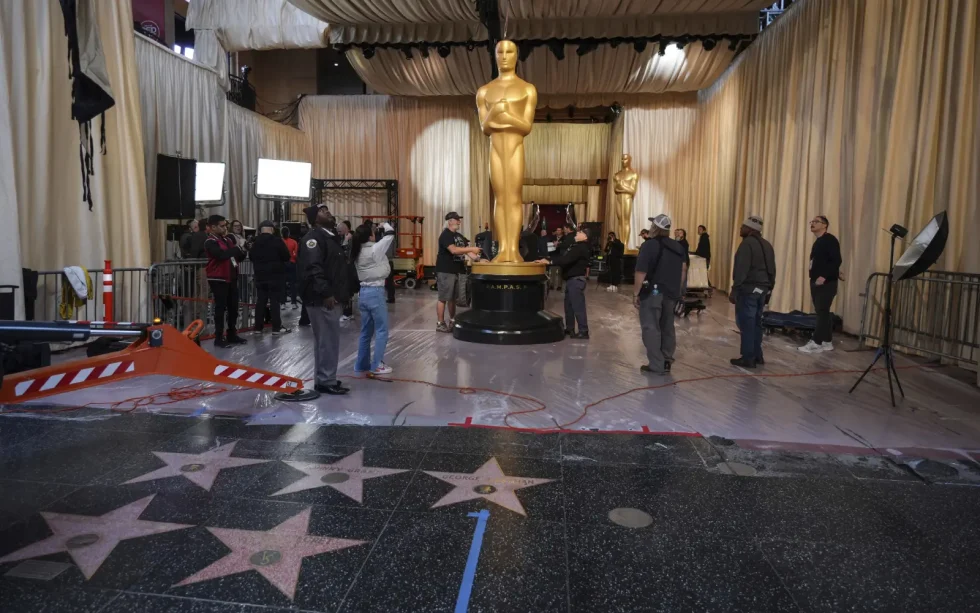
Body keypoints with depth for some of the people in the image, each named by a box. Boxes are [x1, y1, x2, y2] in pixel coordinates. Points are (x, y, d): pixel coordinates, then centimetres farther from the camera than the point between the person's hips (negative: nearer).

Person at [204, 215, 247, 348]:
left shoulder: (228, 240, 15)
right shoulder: (210, 242, -10)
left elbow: (239, 257, 17)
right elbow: (222, 254, -28)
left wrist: (242, 251, -5)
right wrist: (237, 248, -16)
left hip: (231, 278, 8)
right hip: (218, 279, -8)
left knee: (233, 307, 11)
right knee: (220, 308, -6)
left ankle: (232, 335, 21)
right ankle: (219, 338, -1)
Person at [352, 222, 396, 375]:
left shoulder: (357, 252, 5)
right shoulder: (375, 249, -13)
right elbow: (390, 234, -5)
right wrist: (385, 225, 13)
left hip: (363, 292, 7)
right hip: (375, 292, -7)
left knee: (366, 331, 15)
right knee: (381, 330, 3)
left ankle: (362, 364, 21)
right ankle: (377, 365, 4)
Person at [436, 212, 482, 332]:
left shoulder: (459, 236, 16)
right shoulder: (445, 235, -12)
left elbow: (465, 250, 16)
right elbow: (453, 250, -25)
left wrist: (477, 257, 0)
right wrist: (471, 249, -25)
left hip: (457, 271, 8)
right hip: (445, 271, -8)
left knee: (453, 298, 13)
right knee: (443, 298, -4)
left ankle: (452, 321, 22)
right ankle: (440, 323, 1)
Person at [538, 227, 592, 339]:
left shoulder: (581, 248, -17)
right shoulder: (576, 246, 18)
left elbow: (566, 259, -28)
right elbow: (563, 257, 15)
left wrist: (549, 262, -28)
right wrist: (549, 260, 4)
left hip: (577, 279, -11)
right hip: (571, 279, 11)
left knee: (578, 306, -10)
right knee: (569, 305, 15)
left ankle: (583, 331, -7)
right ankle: (569, 328, 24)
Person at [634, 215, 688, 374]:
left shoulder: (650, 245, -12)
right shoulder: (678, 247, 10)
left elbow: (641, 272, -18)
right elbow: (683, 270, 12)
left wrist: (636, 293, -11)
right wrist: (676, 289, 18)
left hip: (652, 292, -7)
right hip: (671, 293, 7)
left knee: (651, 328, -2)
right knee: (667, 327, 15)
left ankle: (656, 365, -3)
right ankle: (666, 362, 21)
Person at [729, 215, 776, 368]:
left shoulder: (747, 243, -12)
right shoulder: (767, 245, 15)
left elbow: (741, 269, -20)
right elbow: (772, 270, 17)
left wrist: (735, 289, -19)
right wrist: (769, 290, 21)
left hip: (748, 289, -9)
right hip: (762, 289, 9)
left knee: (746, 323, -4)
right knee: (756, 322, 15)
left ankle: (748, 358, -2)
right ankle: (757, 355, 20)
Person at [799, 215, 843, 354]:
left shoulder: (830, 240, -10)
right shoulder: (817, 242, 18)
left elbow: (836, 261, -18)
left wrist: (824, 276, -23)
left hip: (826, 283, -9)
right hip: (816, 282, 9)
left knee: (822, 312, -8)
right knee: (823, 312, 10)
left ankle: (816, 343, -9)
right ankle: (827, 342, 16)